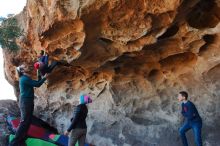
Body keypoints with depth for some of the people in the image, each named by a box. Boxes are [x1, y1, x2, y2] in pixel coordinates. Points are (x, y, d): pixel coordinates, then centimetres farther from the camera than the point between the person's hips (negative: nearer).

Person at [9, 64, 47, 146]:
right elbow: (37, 84, -15)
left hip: (27, 102, 10)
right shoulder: (24, 78, -14)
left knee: (27, 121, 12)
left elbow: (36, 83, 21)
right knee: (24, 122, -10)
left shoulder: (25, 78, 16)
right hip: (25, 102, -10)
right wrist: (45, 77, -2)